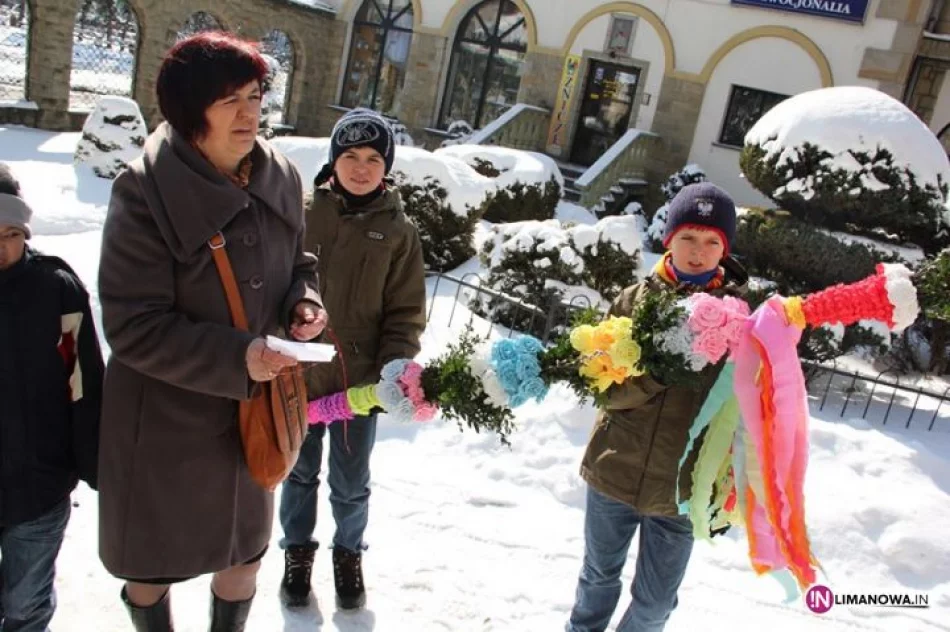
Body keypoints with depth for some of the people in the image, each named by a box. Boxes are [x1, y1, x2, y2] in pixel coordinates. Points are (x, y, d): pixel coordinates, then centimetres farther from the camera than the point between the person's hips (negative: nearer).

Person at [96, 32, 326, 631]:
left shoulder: (281, 178, -5)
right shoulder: (146, 192, -21)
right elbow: (133, 326, -21)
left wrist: (304, 301, -11)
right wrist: (235, 357, -30)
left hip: (252, 412, 5)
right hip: (163, 419, -4)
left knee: (245, 554, 22)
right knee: (150, 565, 18)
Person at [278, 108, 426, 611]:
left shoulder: (398, 230, -5)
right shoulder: (303, 212, -6)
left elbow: (406, 311, -2)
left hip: (359, 379, 0)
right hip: (298, 374, 1)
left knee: (350, 482, 16)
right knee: (300, 472, 20)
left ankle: (349, 553, 42)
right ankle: (297, 549, 43)